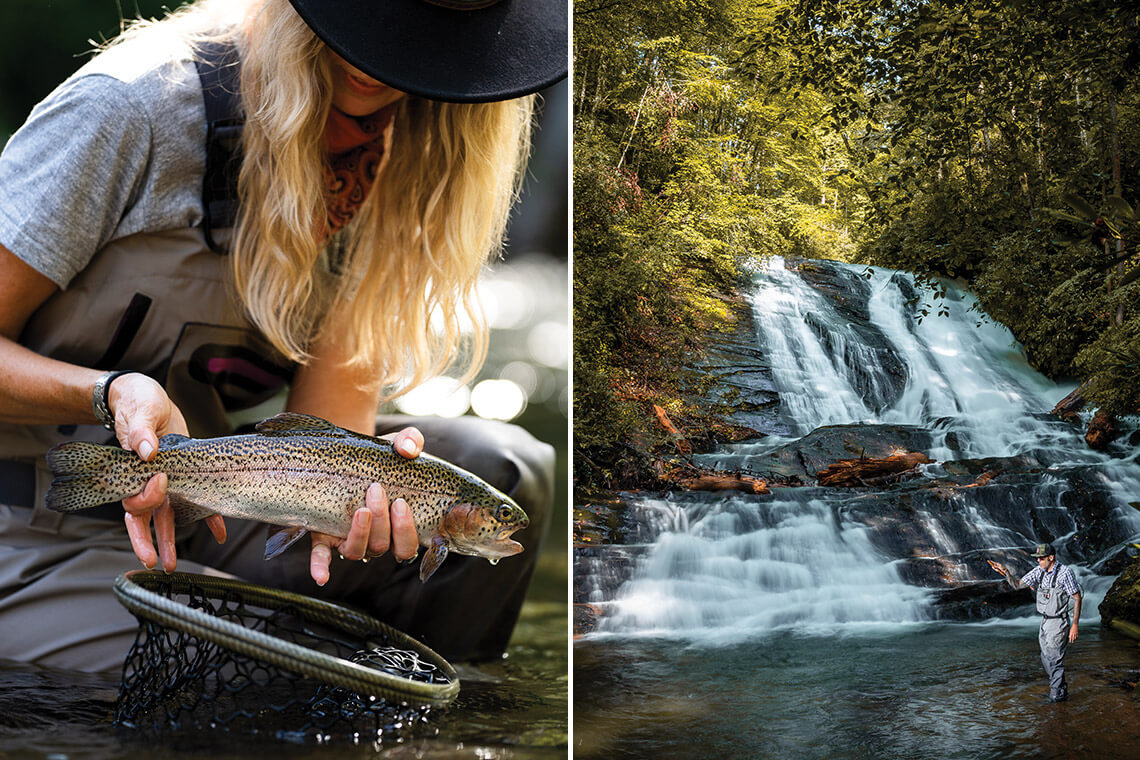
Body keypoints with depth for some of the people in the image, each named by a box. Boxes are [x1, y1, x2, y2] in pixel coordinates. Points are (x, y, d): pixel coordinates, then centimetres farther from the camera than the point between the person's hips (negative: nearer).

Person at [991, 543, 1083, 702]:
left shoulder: (1065, 572, -16)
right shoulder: (1039, 571, 4)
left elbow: (1077, 598, -13)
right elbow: (1017, 584, 7)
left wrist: (1075, 625, -17)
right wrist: (1005, 572, -11)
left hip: (1058, 623, -7)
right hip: (1044, 622, 7)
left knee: (1055, 660, -4)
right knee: (1046, 660, 14)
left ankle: (1057, 694, 7)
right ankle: (1061, 689, 30)